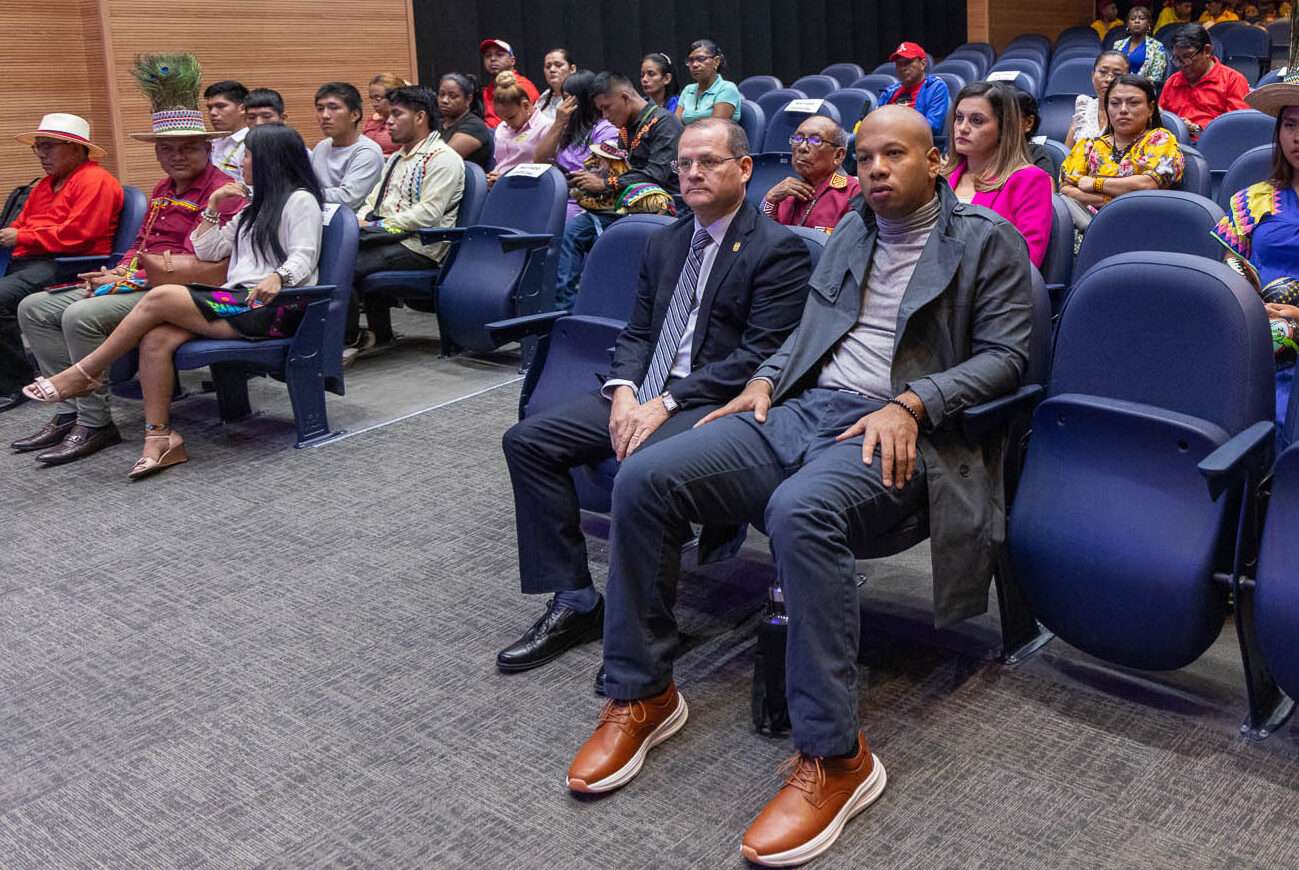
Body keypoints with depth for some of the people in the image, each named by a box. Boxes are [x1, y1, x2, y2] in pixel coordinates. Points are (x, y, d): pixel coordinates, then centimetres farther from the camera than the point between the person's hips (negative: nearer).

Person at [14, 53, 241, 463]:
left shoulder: (222, 192, -10)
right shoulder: (162, 190, 20)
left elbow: (194, 261, -18)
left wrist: (131, 279, -17)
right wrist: (116, 273, 2)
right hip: (138, 285, 10)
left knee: (81, 315, -29)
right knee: (33, 308, 4)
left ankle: (95, 425, -17)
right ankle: (70, 412, -1)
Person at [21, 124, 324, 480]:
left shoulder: (300, 200, 2)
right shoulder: (256, 206, 29)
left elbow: (303, 258, -12)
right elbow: (207, 251, 27)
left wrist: (278, 277, -31)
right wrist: (213, 206, 17)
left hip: (270, 306, -8)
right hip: (237, 301, 8)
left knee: (160, 297, -22)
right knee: (155, 339, -19)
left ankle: (84, 374, -9)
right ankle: (160, 438, -20)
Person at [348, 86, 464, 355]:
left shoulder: (442, 158, -7)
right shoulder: (396, 158, 24)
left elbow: (428, 213, -18)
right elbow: (373, 201, 23)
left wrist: (376, 225, -16)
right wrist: (358, 221, 0)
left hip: (417, 247, -10)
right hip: (388, 240, 10)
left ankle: (349, 341, -3)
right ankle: (379, 333, 0)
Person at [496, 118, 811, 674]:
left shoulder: (777, 250, -6)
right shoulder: (666, 242, 17)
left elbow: (760, 356, -14)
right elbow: (637, 332, 17)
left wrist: (667, 402, -19)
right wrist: (624, 390, -6)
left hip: (715, 401, -7)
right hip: (645, 392, 8)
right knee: (526, 440, -8)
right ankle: (573, 603, -3)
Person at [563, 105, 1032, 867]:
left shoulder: (988, 240, 5)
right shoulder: (850, 232, 23)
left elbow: (1005, 355, -2)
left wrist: (910, 406, -16)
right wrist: (764, 379, 7)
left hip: (893, 431, -6)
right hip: (799, 409, 6)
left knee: (799, 512, -40)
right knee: (643, 479, -15)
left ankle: (834, 755, -27)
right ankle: (642, 695, -1)